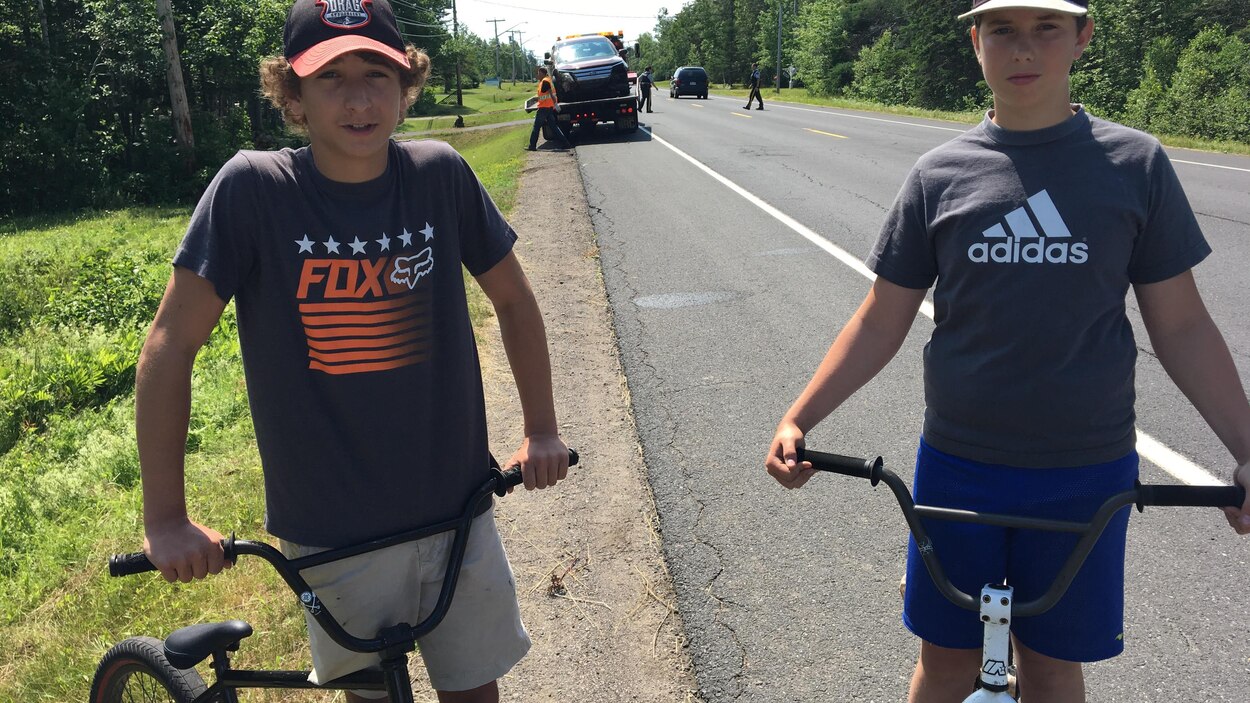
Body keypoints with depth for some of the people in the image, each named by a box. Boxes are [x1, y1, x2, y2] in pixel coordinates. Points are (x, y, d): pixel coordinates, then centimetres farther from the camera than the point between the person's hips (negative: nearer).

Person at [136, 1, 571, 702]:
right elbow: (172, 343, -10)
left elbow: (513, 298, 5)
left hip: (458, 508, 2)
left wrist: (542, 430, 5)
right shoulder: (252, 189, -14)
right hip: (333, 532, -1)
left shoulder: (440, 173, -8)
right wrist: (166, 519, -10)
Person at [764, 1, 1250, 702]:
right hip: (958, 465, 1)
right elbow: (881, 323, 2)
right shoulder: (940, 173, -2)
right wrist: (798, 418, -6)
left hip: (1085, 473, 0)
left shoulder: (1135, 163, -4)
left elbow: (1181, 326, 1)